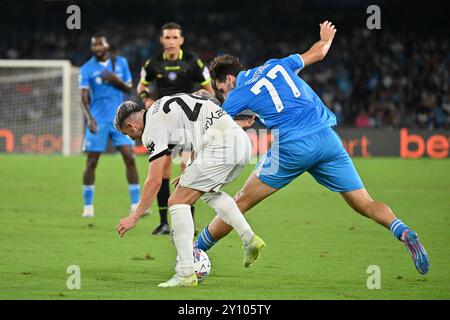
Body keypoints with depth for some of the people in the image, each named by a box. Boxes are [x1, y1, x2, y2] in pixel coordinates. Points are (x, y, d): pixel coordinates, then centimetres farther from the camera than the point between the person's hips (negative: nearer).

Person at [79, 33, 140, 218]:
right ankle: (88, 206, 10)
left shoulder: (121, 63, 6)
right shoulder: (87, 69, -1)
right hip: (98, 120, -2)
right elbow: (84, 97, -6)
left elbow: (128, 89, 8)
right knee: (91, 162, -1)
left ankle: (135, 205, -2)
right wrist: (89, 118, -22)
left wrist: (115, 79, -12)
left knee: (130, 158, -7)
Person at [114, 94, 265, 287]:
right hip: (242, 141, 9)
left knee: (178, 202, -3)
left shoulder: (153, 128, -2)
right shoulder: (163, 107, 25)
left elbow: (155, 181, -6)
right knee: (208, 192, 33)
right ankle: (250, 240, 26)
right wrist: (190, 173, 30)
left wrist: (134, 218, 0)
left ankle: (185, 273, -7)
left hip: (219, 147, -9)